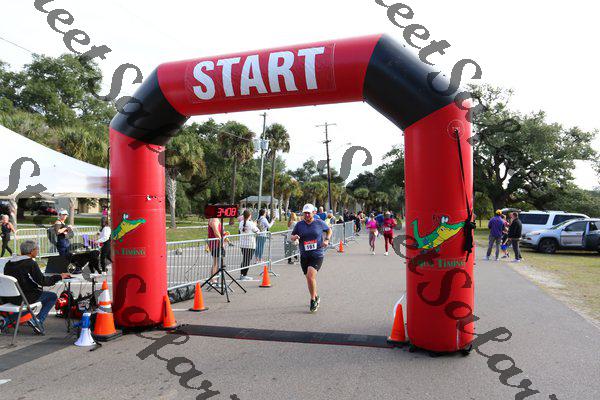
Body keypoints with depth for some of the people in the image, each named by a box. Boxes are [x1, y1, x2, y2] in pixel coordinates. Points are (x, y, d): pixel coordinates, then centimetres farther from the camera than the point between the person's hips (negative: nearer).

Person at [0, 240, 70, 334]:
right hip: (23, 298, -8)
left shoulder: (9, 263, 7)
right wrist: (59, 277, -7)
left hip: (8, 297, 8)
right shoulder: (31, 263, -15)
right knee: (52, 296, 6)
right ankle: (38, 320, -5)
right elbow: (42, 281, -17)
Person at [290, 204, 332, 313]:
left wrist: (327, 239, 0)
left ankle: (313, 300, -4)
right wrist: (294, 237, -13)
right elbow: (291, 236, 10)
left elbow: (329, 230, 17)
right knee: (309, 278, 12)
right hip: (304, 255, 3)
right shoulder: (299, 224, 3)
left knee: (310, 275, -20)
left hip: (317, 255, -3)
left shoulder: (319, 223, 0)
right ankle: (316, 297, 36)